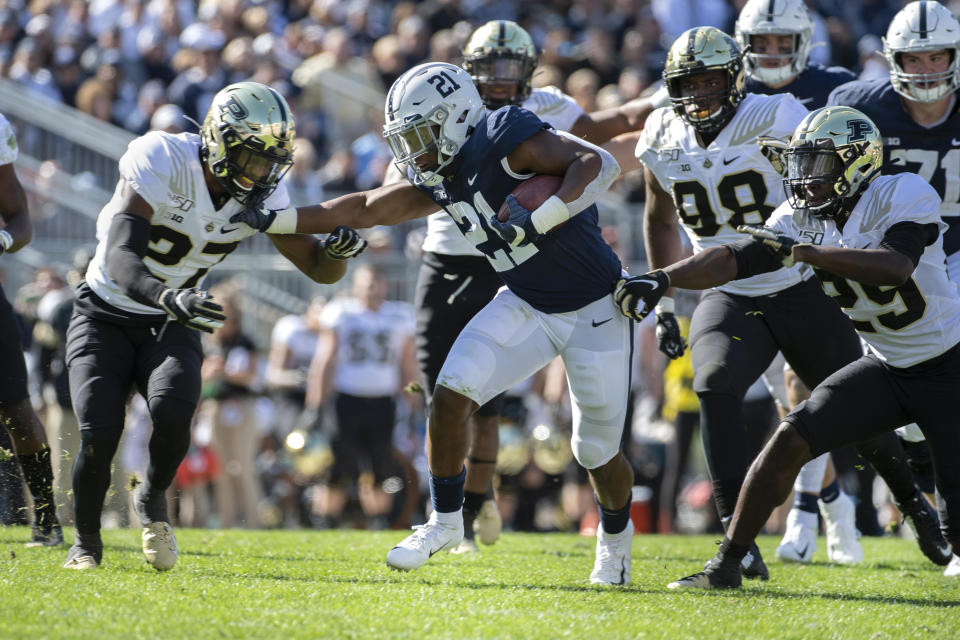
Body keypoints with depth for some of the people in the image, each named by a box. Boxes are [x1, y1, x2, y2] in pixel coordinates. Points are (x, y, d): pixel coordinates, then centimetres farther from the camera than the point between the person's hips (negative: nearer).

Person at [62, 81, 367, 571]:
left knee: (173, 414, -27)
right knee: (99, 435, -20)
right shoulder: (161, 162, -27)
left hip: (171, 326, 3)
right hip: (106, 316, -3)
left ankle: (152, 500, 5)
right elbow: (122, 259, -38)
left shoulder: (262, 196, -10)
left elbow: (319, 269, -2)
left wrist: (338, 250, -27)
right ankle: (86, 542, 8)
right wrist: (166, 297, -58)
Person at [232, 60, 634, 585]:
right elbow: (365, 210, 10)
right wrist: (275, 221, 6)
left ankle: (615, 534, 35)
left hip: (593, 310, -7)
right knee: (451, 393, -12)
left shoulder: (502, 138, -24)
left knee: (598, 451, 5)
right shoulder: (441, 179, 1)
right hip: (525, 304, 7)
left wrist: (539, 221, -42)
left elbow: (598, 164, -32)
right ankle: (445, 520, 5)